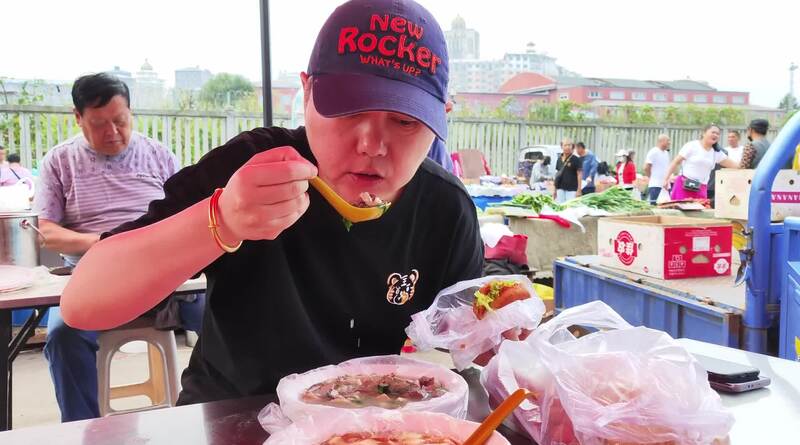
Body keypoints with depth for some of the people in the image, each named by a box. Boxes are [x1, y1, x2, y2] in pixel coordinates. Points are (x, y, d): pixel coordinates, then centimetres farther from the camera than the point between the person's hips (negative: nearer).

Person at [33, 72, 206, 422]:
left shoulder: (158, 154, 11)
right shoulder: (59, 161, 9)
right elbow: (48, 233, 3)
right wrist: (96, 242, -17)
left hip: (161, 272, 1)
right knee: (65, 334, -32)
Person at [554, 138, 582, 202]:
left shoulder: (576, 159, -4)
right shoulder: (559, 159, 11)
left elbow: (579, 174, -5)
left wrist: (579, 190, -10)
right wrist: (555, 190, 15)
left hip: (571, 189, -5)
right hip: (560, 189, 5)